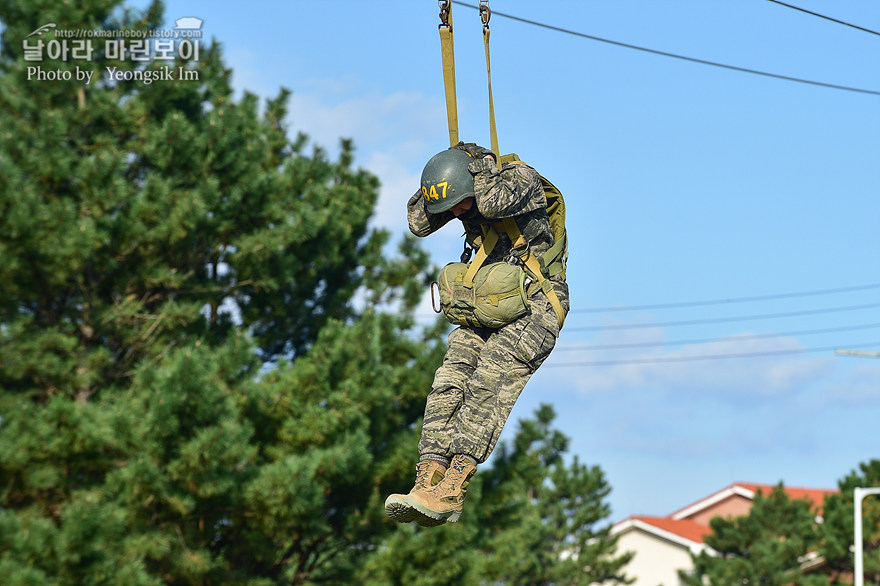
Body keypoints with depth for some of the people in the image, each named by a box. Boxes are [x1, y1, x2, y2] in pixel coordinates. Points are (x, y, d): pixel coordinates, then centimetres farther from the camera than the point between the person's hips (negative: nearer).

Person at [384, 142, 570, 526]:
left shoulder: (522, 178, -13)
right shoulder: (462, 196, 7)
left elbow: (494, 203, -32)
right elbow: (418, 223, -1)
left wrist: (480, 163, -15)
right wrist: (442, 170, -6)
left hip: (535, 303, -7)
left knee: (488, 384, -22)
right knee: (448, 383, -12)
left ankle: (453, 492, -30)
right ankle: (428, 482, -21)